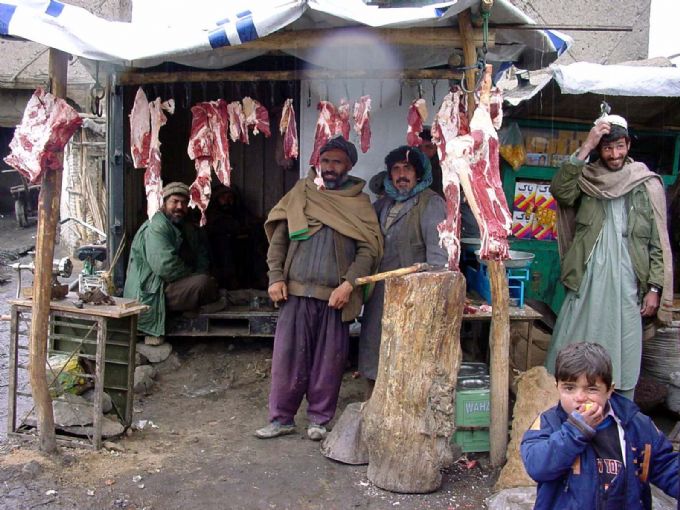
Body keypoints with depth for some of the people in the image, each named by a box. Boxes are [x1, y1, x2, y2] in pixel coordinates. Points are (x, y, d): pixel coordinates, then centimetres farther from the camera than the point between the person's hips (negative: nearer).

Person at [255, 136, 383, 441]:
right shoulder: (299, 195, 10)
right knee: (288, 356, 2)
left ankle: (320, 419, 18)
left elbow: (369, 248, -2)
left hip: (336, 296, -1)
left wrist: (348, 284, -14)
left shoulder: (359, 203, 6)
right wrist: (276, 278, -2)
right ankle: (282, 418, 13)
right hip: (297, 292, 1)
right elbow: (278, 239, 10)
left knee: (329, 361, 4)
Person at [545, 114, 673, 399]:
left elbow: (659, 242, 3)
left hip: (627, 284, -1)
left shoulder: (648, 185, 3)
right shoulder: (587, 179, 6)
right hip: (586, 282, 1)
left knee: (623, 356, 4)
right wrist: (585, 148, -18)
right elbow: (559, 190, -17)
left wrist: (655, 289, -2)